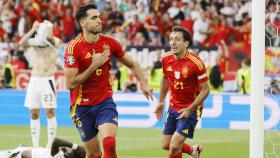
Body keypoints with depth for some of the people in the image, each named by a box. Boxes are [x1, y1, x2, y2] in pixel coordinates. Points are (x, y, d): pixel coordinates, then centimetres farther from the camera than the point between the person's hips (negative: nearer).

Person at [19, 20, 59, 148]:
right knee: (34, 113, 4)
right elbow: (21, 43, -10)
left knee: (50, 111, -6)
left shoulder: (51, 44, -1)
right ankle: (35, 144, 10)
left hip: (47, 81, -4)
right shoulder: (33, 44, 9)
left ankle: (51, 142, -2)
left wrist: (47, 25, -5)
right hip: (34, 80, 4)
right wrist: (33, 29, -9)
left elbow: (48, 36, -23)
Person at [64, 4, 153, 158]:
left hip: (105, 102, 2)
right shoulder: (74, 47, -14)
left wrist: (143, 83, -2)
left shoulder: (109, 43, -2)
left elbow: (132, 64, 14)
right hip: (82, 106, -2)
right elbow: (70, 84, -18)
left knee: (109, 143, -23)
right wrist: (94, 65, -19)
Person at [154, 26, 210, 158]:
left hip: (191, 109, -6)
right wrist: (161, 102, 15)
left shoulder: (195, 63, -23)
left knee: (174, 147, -14)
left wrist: (190, 109, -22)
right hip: (173, 107, 6)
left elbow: (205, 90, -16)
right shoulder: (166, 59, -6)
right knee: (165, 145, 12)